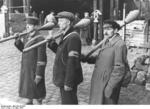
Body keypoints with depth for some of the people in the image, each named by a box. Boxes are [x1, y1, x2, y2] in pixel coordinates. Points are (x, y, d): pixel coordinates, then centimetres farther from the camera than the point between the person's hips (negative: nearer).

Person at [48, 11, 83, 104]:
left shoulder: (73, 37, -20)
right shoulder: (66, 36, 11)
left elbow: (72, 62, -24)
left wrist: (68, 82, -24)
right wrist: (51, 42, 5)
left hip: (68, 79, -10)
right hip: (63, 79, 10)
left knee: (69, 103, 1)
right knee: (65, 102, 20)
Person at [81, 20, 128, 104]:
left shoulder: (119, 44, -21)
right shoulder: (106, 42, 8)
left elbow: (119, 69, -22)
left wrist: (110, 88, -21)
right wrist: (85, 58, -1)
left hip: (109, 83, -8)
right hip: (100, 81, 8)